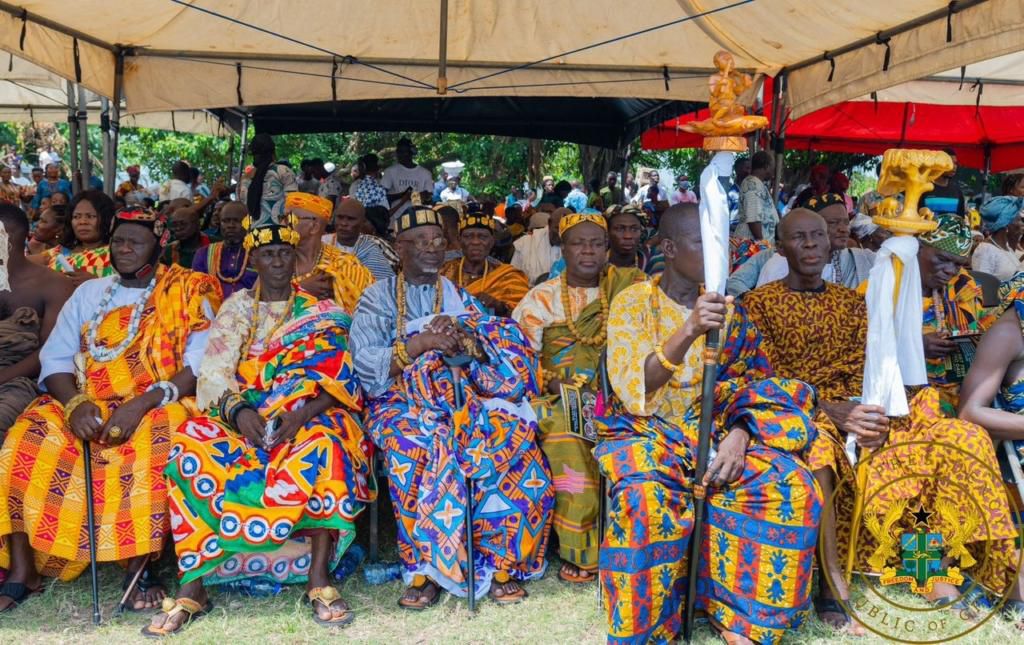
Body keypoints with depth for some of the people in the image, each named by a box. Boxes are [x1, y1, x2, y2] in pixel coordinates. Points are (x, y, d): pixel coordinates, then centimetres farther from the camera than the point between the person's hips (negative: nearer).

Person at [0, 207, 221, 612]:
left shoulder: (188, 293, 4)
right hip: (86, 408, 4)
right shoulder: (89, 293, 16)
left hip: (157, 407, -4)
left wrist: (142, 404, -21)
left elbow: (201, 365, -8)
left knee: (151, 448, -36)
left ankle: (140, 566, -24)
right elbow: (55, 359, 7)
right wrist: (76, 403, -14)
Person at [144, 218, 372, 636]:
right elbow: (213, 374, 2)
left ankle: (319, 576, -31)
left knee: (324, 446, -36)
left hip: (308, 415, -1)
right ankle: (192, 585, -28)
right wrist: (239, 410, -20)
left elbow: (338, 378, -3)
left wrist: (303, 412, -23)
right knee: (192, 443, -29)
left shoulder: (322, 312, 10)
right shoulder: (236, 307, 14)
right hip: (242, 413, 2)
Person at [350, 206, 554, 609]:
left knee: (511, 436, -27)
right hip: (403, 401, -2)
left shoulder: (459, 296, 19)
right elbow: (365, 366, -5)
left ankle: (502, 562, -16)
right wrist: (421, 343, -15)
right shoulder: (378, 298, 10)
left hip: (462, 398, 3)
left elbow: (506, 354, 9)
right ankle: (424, 569, -23)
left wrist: (465, 340, -11)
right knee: (415, 447, -36)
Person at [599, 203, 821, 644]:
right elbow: (634, 389, -15)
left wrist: (739, 434, -16)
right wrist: (690, 330, -29)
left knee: (793, 488, -22)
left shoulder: (727, 307, 10)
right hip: (647, 430, -4)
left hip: (715, 428, 4)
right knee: (646, 498, -37)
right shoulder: (633, 301, -2)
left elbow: (753, 383, 6)